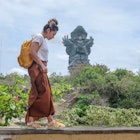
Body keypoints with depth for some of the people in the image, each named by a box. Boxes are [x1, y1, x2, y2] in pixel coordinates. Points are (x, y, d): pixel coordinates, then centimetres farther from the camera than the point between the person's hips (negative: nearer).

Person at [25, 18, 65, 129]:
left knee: (36, 95, 8)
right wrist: (42, 65, -18)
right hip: (37, 68, -10)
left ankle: (30, 120, 11)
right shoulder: (39, 37, -9)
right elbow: (32, 52, -20)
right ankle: (51, 121, -3)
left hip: (40, 69, 10)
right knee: (45, 94, -8)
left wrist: (43, 66, 13)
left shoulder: (43, 40, 20)